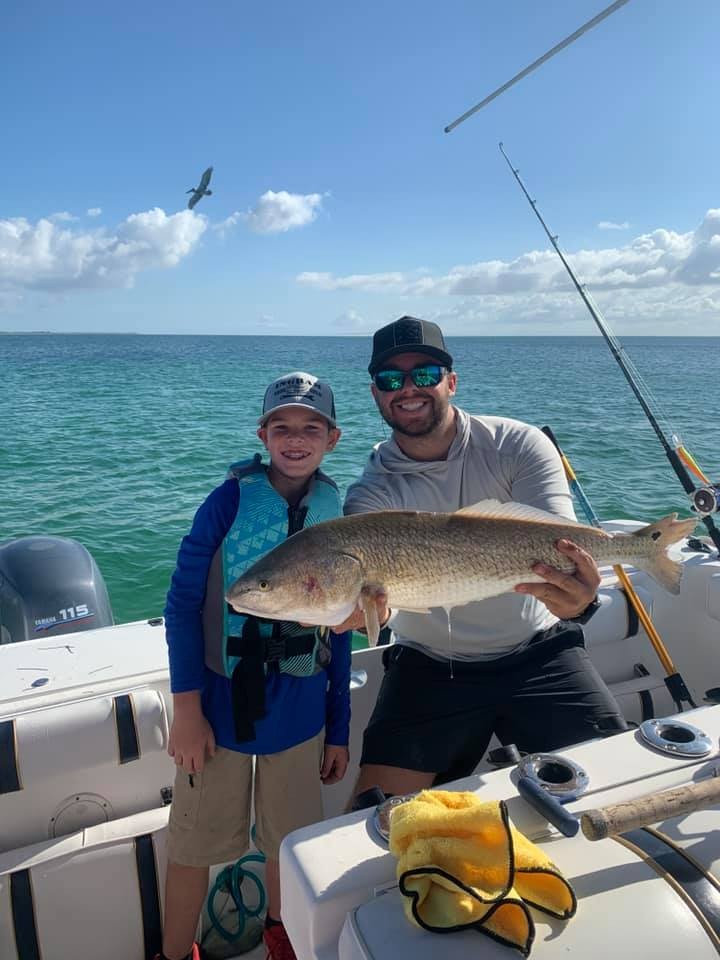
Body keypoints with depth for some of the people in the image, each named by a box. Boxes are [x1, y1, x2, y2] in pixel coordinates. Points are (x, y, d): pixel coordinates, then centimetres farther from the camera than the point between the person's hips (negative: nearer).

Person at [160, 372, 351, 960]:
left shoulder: (338, 519, -2)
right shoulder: (231, 500, -12)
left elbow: (339, 633, 5)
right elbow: (183, 603, -10)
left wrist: (339, 731, 8)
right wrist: (186, 709, -12)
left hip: (299, 711, 3)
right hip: (220, 703, -3)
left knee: (290, 839, 19)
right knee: (195, 843, 13)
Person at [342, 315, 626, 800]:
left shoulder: (518, 445, -11)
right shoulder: (372, 494, -10)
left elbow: (562, 545, -23)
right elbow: (372, 591, -23)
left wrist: (578, 596, -46)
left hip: (538, 651, 1)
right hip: (430, 666, 0)